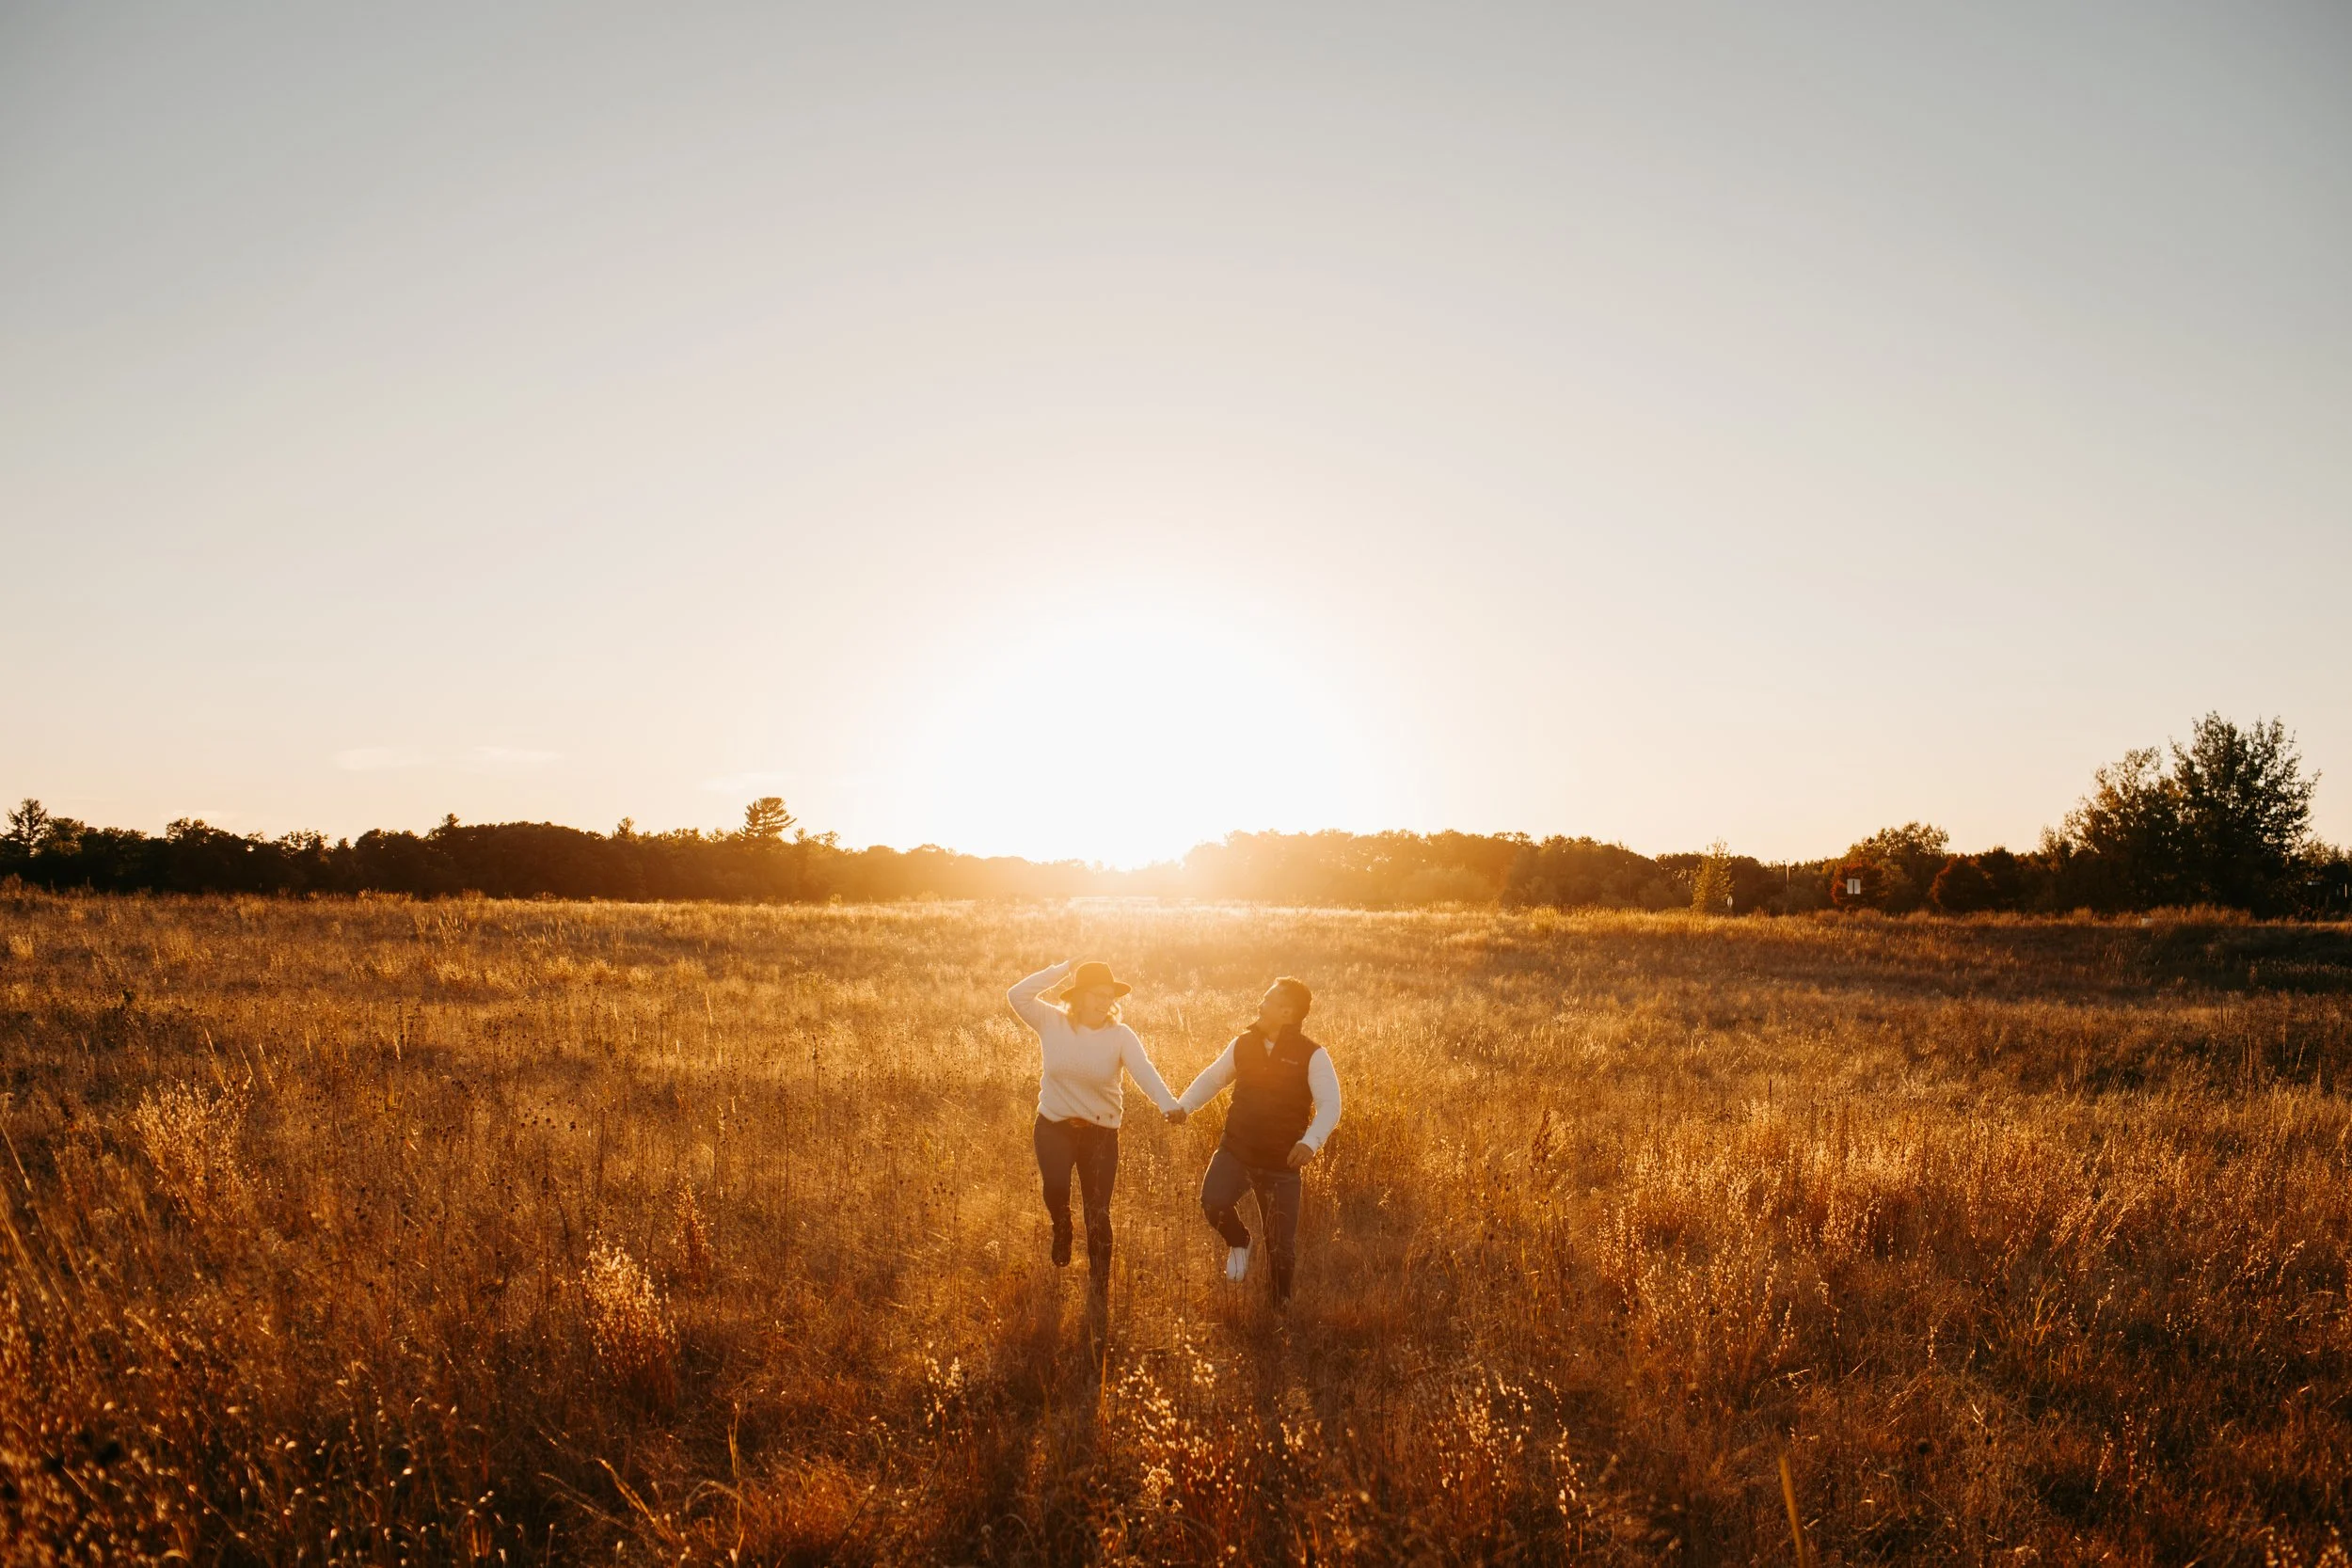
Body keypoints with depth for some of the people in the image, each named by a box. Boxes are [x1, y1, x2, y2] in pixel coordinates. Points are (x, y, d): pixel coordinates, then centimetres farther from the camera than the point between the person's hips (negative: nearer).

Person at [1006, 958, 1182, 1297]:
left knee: (1097, 1212, 4)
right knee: (1055, 1187, -24)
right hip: (1054, 1125, 0)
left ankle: (1100, 1286, 24)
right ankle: (1062, 1230, 13)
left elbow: (1144, 1072, -24)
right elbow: (1017, 996, -16)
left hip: (1101, 1131, 0)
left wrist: (1168, 1103, -42)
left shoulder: (1120, 1035, -10)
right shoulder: (1052, 1023, -6)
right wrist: (1061, 970, -17)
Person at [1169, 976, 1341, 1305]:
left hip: (1282, 1162, -2)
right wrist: (1184, 1106, -2)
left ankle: (1279, 1308, 28)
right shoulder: (1243, 1044, 0)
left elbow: (1330, 1105, -19)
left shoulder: (1312, 1055, -12)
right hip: (1236, 1150, 2)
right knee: (1214, 1202, -26)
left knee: (1281, 1246, 3)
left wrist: (1311, 1141, -36)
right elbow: (1213, 1077, 13)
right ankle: (1239, 1242, 8)